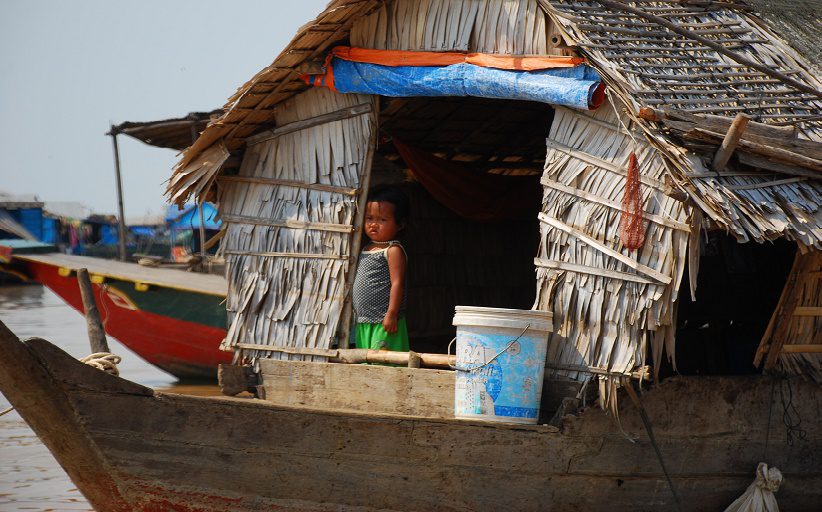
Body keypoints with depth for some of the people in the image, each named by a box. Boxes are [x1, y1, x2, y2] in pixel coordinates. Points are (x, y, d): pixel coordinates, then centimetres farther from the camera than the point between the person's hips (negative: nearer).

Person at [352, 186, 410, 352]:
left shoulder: (393, 250, -10)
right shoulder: (367, 248, 15)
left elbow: (397, 283, -17)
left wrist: (392, 315, -22)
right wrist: (356, 312, 20)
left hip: (384, 323, -9)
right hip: (363, 322, 9)